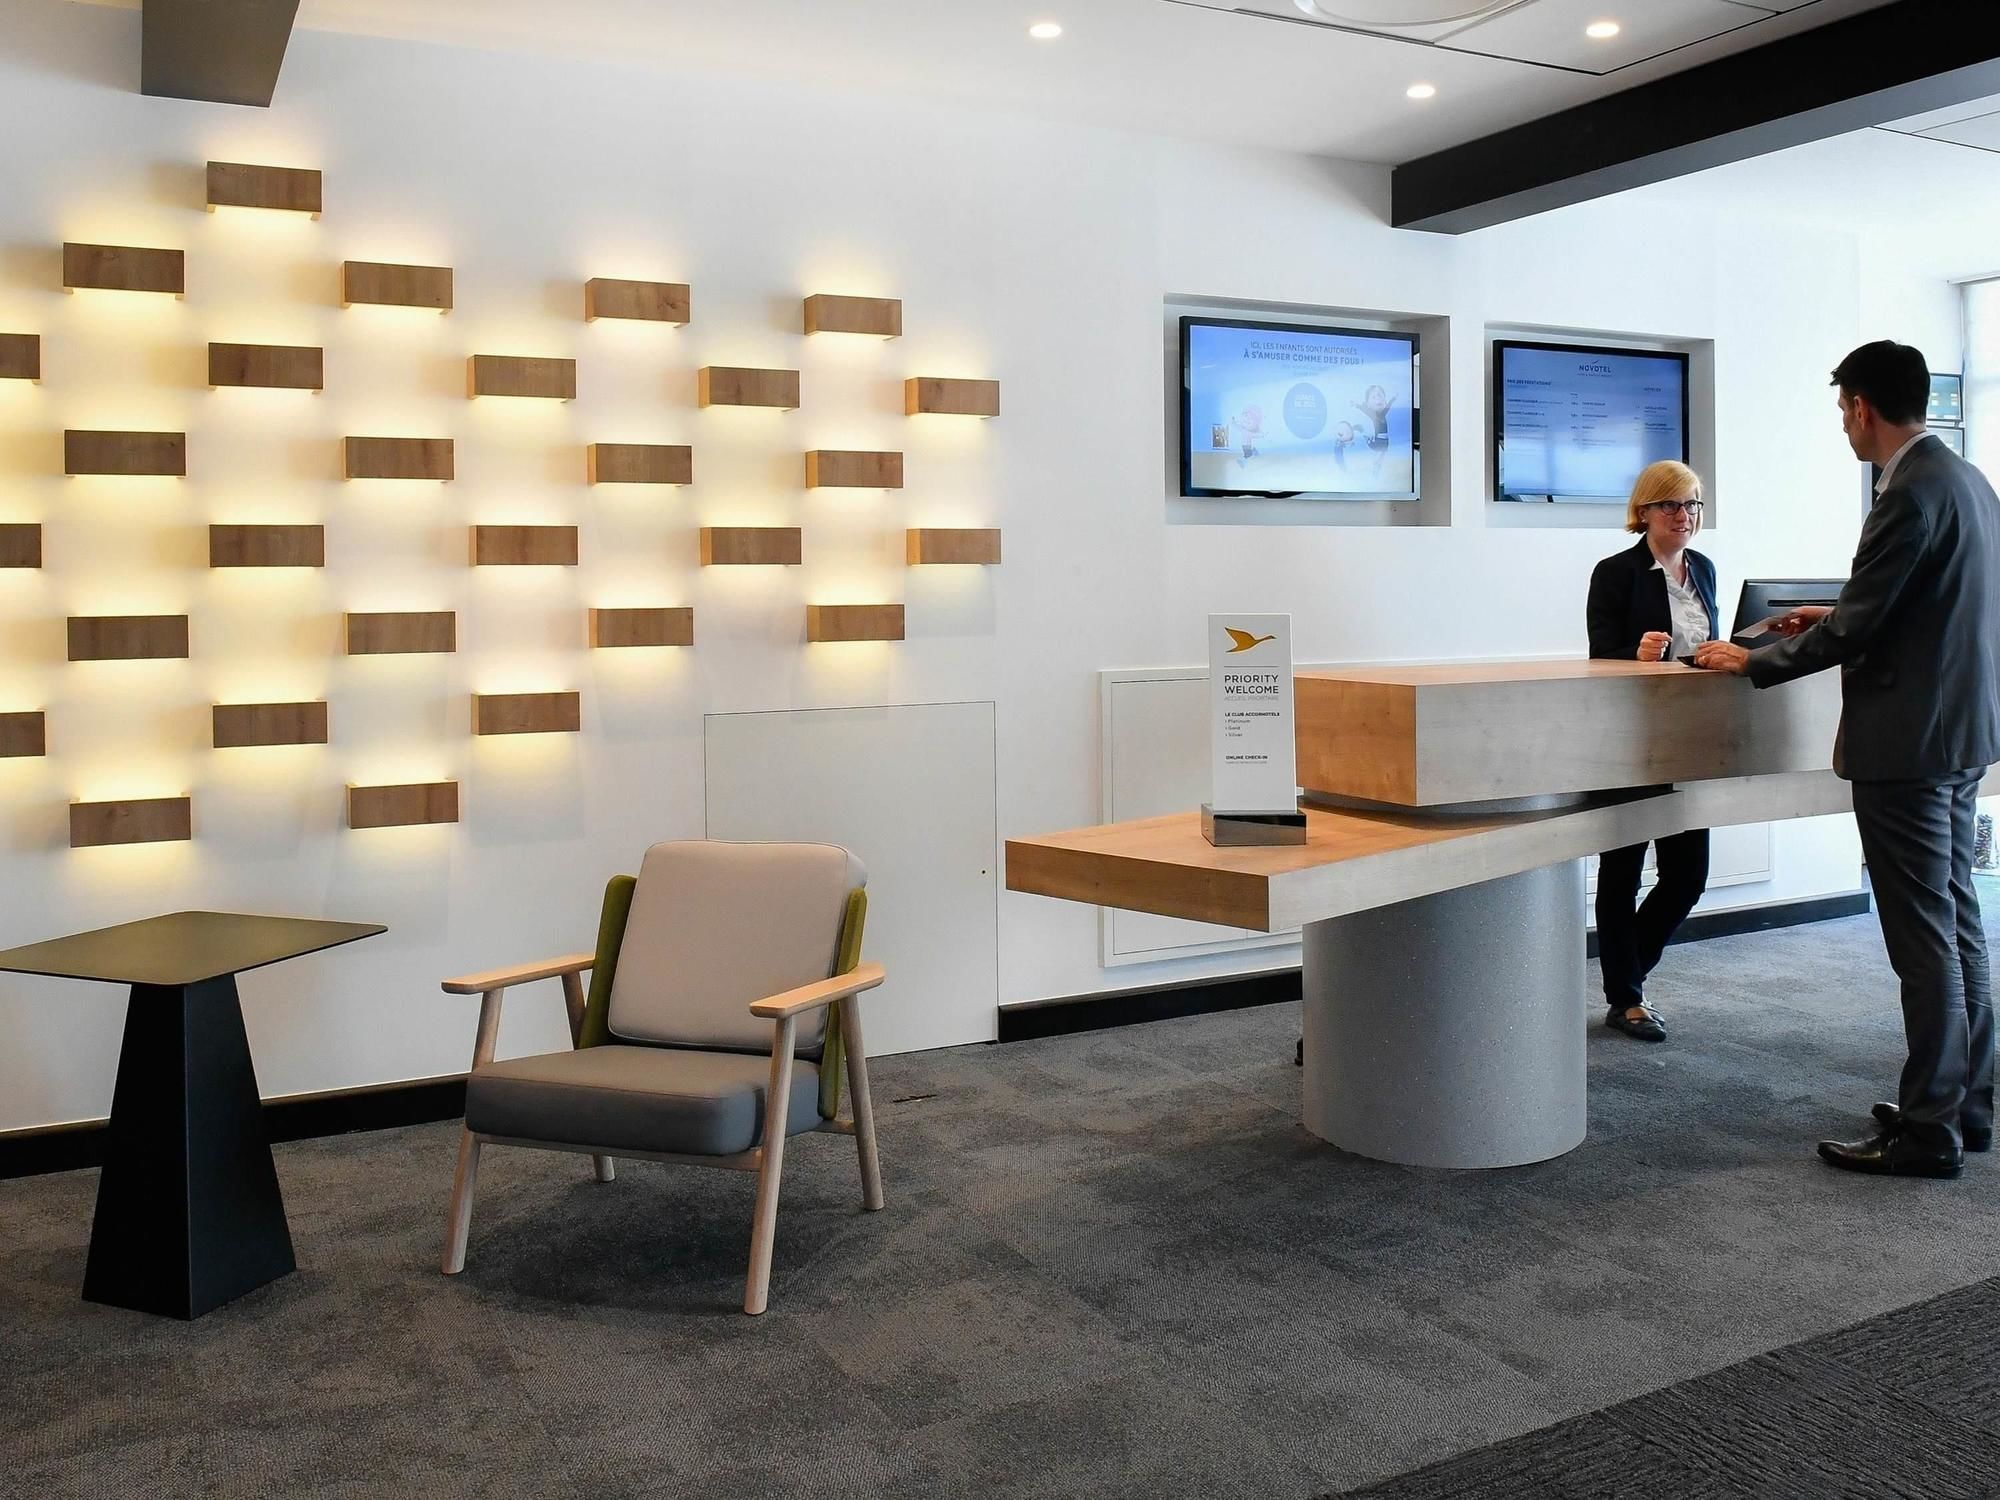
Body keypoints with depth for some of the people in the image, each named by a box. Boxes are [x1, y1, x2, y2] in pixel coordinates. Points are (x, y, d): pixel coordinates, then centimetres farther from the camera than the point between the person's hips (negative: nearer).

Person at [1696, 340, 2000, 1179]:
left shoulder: (1911, 493, -18)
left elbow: (1853, 630, -19)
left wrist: (1750, 662, -7)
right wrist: (1837, 617, 20)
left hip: (1908, 740, -10)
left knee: (1924, 938, -4)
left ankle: (1929, 1130, 4)